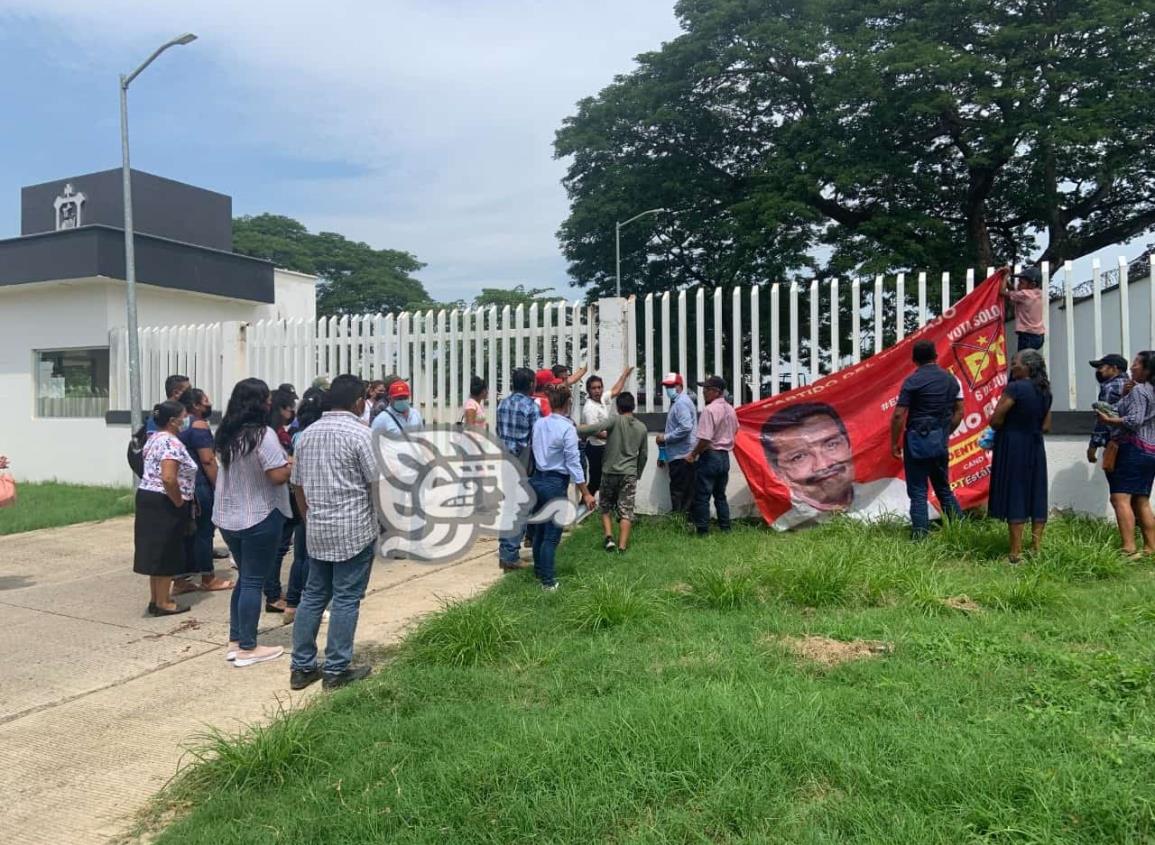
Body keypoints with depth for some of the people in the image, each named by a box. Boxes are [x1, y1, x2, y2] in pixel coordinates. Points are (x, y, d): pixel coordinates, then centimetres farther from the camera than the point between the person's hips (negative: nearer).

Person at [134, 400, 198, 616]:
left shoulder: (155, 438, 14)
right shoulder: (171, 443, -18)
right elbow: (168, 478, -29)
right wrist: (179, 502, -17)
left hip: (148, 497, 10)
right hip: (163, 504, -10)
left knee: (157, 551, 15)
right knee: (165, 553, -1)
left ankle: (155, 599, 23)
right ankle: (162, 603, 6)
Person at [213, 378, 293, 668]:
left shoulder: (227, 434, 7)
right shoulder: (263, 434, -19)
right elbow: (278, 476, -22)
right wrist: (292, 464, -2)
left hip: (228, 517, 8)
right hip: (260, 518, -8)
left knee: (244, 578, 19)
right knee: (254, 582, 1)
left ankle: (235, 642, 23)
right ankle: (247, 649, 9)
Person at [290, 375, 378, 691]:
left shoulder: (307, 433, 9)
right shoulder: (360, 433, -11)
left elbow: (298, 484, 14)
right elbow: (377, 483, -10)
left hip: (316, 529, 7)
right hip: (354, 529, -6)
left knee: (314, 594, 14)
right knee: (346, 599, 1)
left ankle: (301, 667, 18)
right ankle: (336, 670, 8)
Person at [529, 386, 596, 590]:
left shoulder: (538, 424, 2)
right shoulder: (567, 428, -17)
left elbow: (531, 448, 7)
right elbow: (573, 464, -17)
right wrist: (586, 494, -12)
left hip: (537, 479, 7)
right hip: (555, 484, -7)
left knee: (539, 529, 21)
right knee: (552, 535, 1)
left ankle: (539, 571, 36)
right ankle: (547, 581, 7)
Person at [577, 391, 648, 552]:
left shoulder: (615, 420, -8)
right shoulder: (642, 427, 7)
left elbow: (595, 428, -24)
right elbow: (644, 454, 12)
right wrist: (638, 474, 23)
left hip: (611, 472, -2)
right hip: (629, 474, 2)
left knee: (606, 507, 15)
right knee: (626, 511, 2)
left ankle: (609, 537, 1)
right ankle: (622, 546, -4)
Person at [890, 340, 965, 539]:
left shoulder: (912, 381, -10)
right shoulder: (951, 379, 7)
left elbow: (899, 415, -13)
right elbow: (959, 412, 10)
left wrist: (894, 443, -4)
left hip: (917, 440, -5)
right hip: (941, 441, 5)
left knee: (918, 492, 1)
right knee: (943, 488, 19)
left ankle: (920, 536, 2)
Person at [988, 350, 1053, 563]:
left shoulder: (1015, 388, -15)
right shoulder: (1045, 391, 9)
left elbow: (995, 420, -15)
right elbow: (1046, 426, 13)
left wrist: (1005, 429, 5)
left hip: (1013, 447, -7)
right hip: (1036, 447, 7)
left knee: (1014, 496, -3)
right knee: (1036, 496, 10)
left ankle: (1016, 552, 0)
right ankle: (1037, 547, 15)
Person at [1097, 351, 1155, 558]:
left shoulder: (1138, 390, -9)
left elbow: (1134, 420, -18)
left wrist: (1109, 420, -9)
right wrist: (1125, 394, 9)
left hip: (1133, 449, -10)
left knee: (1120, 498, -14)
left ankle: (1129, 549, -21)